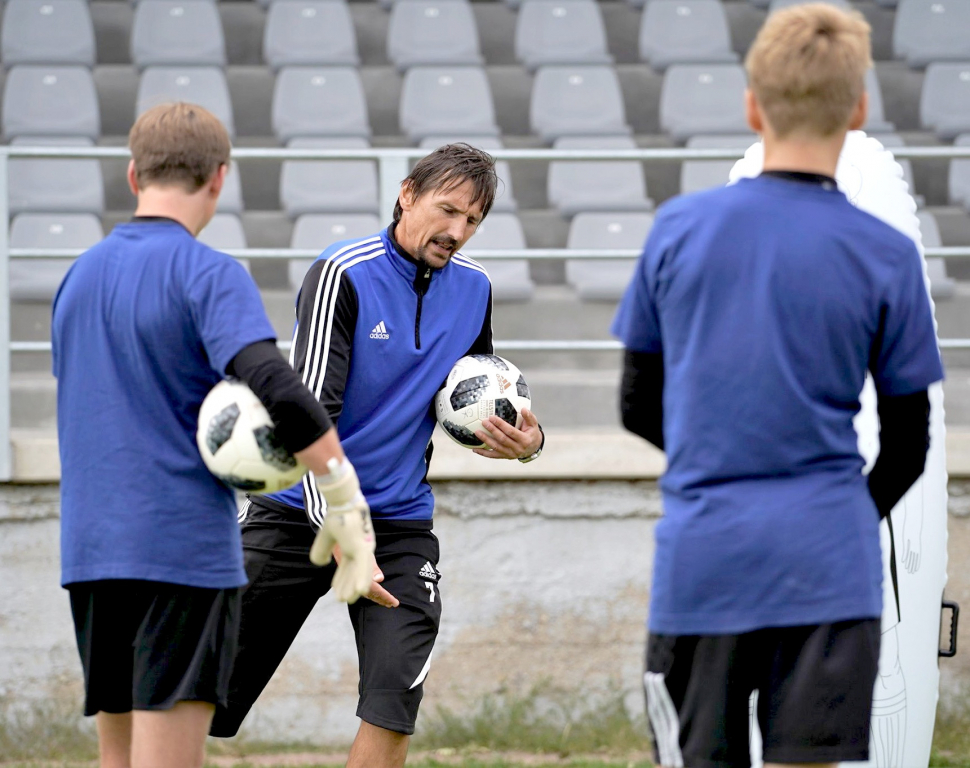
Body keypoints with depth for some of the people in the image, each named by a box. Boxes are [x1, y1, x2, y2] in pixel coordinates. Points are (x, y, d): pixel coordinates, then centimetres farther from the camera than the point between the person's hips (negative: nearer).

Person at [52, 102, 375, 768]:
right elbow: (278, 391, -22)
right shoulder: (209, 275, -9)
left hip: (90, 552, 6)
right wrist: (352, 509, -18)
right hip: (185, 548, -6)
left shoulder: (79, 276, 13)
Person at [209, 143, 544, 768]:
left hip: (401, 524, 4)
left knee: (393, 705, -13)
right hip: (303, 513, -4)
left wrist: (525, 440, -6)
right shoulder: (344, 274, -14)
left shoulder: (473, 288, 4)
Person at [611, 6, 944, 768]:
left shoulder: (679, 228, 2)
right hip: (826, 565, -2)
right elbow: (908, 441, 5)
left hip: (700, 561, 2)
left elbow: (638, 404, 11)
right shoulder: (886, 255, -3)